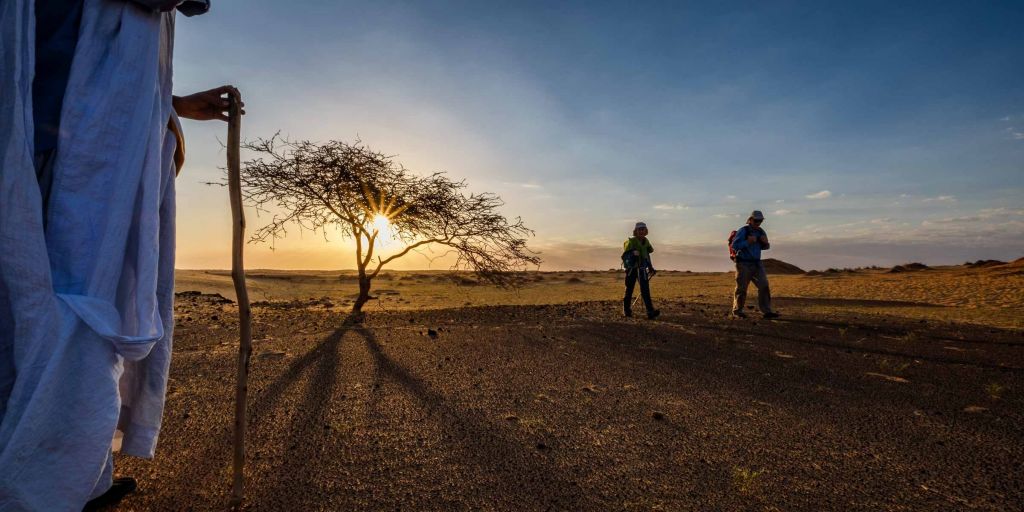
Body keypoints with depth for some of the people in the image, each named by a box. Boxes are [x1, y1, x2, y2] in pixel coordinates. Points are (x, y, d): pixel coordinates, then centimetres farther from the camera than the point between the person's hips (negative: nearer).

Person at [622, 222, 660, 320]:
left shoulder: (646, 241, 11)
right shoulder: (631, 241, -8)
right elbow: (625, 256, -12)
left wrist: (650, 267, 22)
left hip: (642, 269, 4)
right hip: (632, 269, -4)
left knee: (645, 290, -5)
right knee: (629, 290, 4)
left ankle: (650, 312, -10)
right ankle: (626, 310, 18)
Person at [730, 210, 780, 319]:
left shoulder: (761, 232, 9)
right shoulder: (742, 231, -10)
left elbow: (765, 247, 16)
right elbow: (734, 246, -15)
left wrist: (766, 242, -6)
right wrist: (747, 242, -25)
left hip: (757, 264, 5)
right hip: (744, 264, -5)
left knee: (764, 286, -6)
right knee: (741, 288, 3)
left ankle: (767, 311, -2)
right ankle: (737, 310, 19)